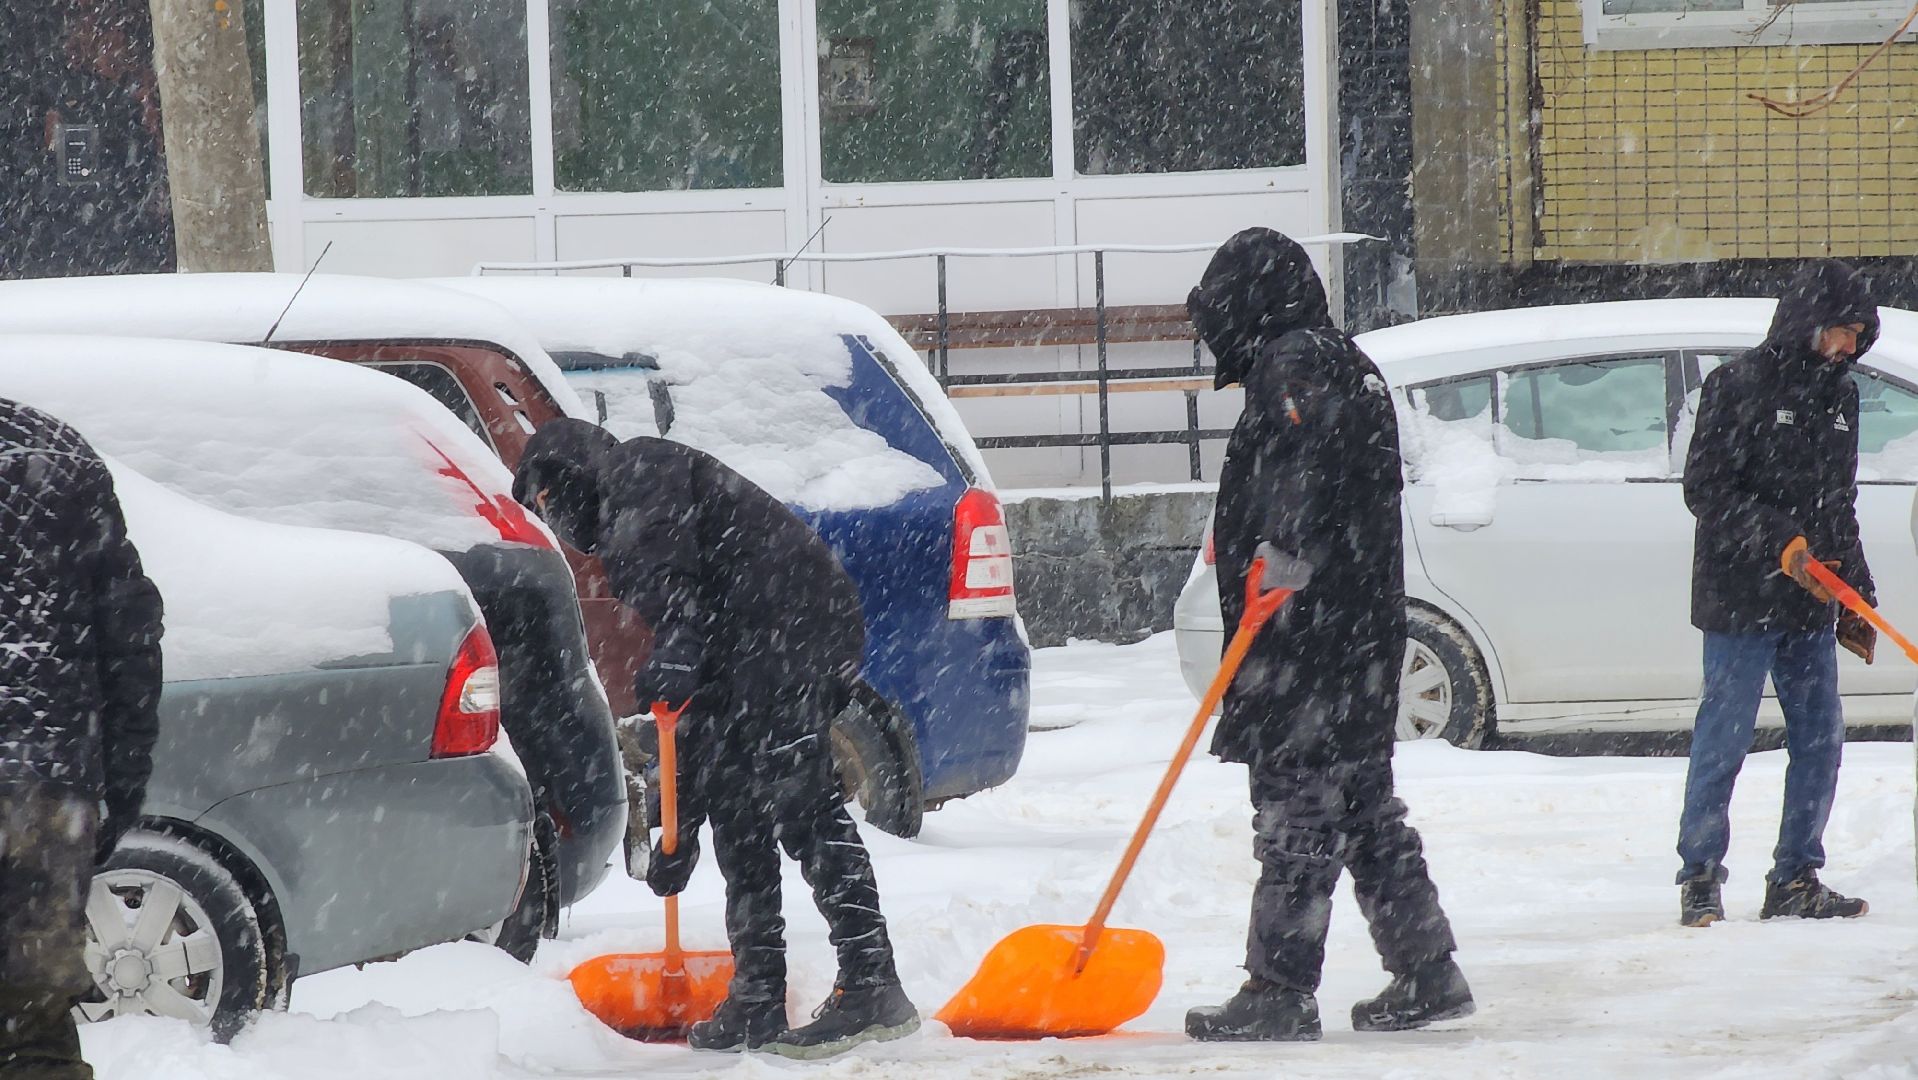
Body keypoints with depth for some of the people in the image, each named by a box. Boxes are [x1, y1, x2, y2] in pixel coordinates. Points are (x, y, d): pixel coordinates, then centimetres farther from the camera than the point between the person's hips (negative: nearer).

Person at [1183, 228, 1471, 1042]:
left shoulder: (1291, 366, -10)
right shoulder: (1351, 368, 22)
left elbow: (1301, 467, -27)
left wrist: (1282, 557, -38)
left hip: (1306, 636, -10)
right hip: (1362, 637, 10)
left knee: (1296, 807, -8)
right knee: (1364, 803, 14)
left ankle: (1280, 991, -8)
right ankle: (1426, 972, 16)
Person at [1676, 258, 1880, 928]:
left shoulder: (1838, 394, 16)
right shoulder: (1739, 386, -7)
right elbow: (1705, 489, -12)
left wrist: (1856, 598, 20)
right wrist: (1780, 544, -20)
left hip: (1810, 605, 7)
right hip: (1740, 600, -7)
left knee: (1821, 739, 5)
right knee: (1724, 740, -5)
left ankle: (1796, 880, 13)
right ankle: (1700, 878, 4)